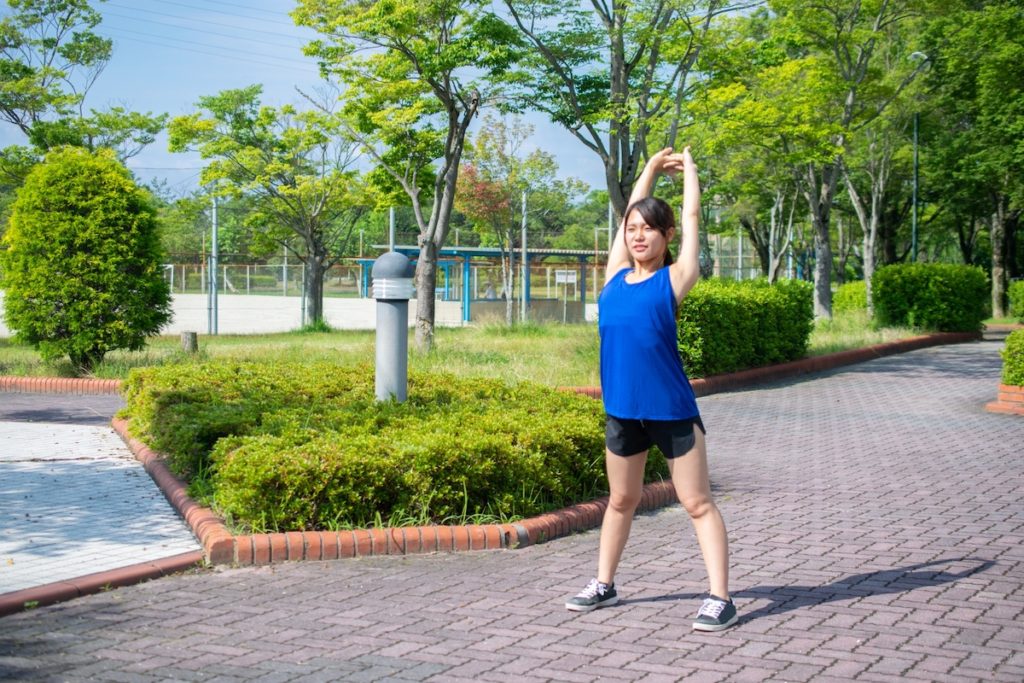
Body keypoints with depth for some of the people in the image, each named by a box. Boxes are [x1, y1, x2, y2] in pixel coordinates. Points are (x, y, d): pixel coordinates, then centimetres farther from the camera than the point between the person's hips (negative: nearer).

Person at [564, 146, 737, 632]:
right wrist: (652, 167, 29)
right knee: (621, 501, 19)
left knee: (698, 504, 0)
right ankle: (604, 584, 31)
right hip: (621, 410, 5)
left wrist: (688, 168, 20)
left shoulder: (673, 279, -4)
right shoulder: (616, 277, 7)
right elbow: (630, 212, 18)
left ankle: (720, 598, 1)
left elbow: (691, 216, 5)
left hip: (671, 410, -5)